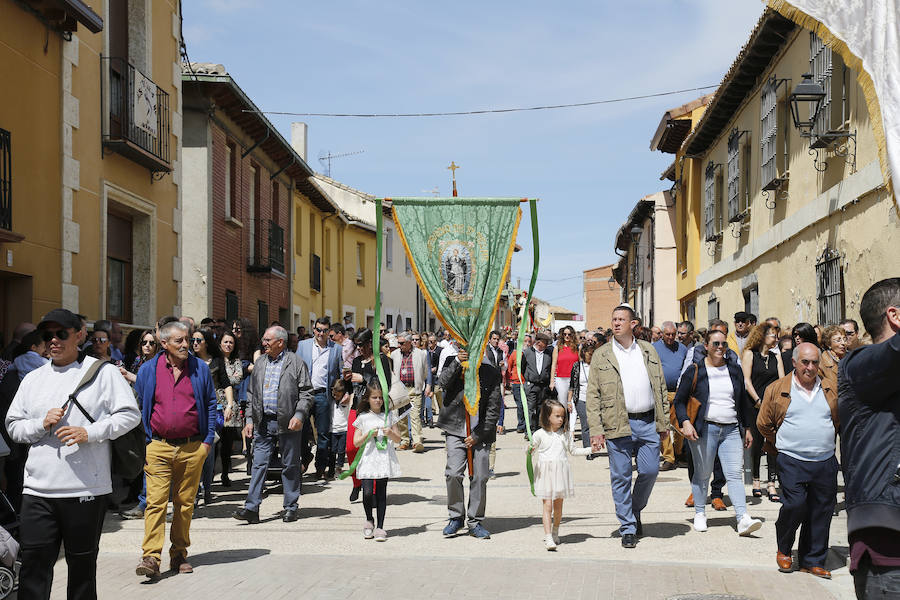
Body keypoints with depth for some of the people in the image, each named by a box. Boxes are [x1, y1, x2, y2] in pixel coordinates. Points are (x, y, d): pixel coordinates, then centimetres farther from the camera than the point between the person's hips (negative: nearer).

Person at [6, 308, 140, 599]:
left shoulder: (102, 372, 2)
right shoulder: (33, 379, 14)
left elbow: (130, 414, -4)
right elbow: (13, 425, 14)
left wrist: (89, 433, -14)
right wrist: (41, 424, -6)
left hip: (86, 489, -3)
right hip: (38, 489, 3)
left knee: (83, 565, 8)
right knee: (34, 565, -2)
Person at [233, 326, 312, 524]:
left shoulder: (296, 363, -2)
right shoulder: (259, 363, 13)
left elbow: (306, 393, -4)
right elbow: (251, 394, 16)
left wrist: (299, 416, -16)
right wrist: (250, 420, 9)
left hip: (288, 424, -4)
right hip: (263, 422, 4)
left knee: (290, 465, 5)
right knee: (259, 464, 0)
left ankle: (291, 507, 15)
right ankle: (252, 508, -1)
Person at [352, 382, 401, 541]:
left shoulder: (388, 416, 9)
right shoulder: (363, 418, 5)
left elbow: (398, 439, 11)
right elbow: (356, 442, 3)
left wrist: (390, 433, -9)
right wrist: (369, 434, -12)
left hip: (384, 459, 1)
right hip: (368, 459, -1)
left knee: (381, 493, 1)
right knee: (368, 493, -12)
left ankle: (380, 527, 8)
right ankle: (369, 520, 14)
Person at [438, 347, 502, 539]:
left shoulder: (490, 374, -5)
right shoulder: (452, 364, 2)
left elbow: (493, 410, -4)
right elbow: (443, 382, -16)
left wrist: (477, 435, -6)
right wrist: (457, 363, -26)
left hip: (480, 434, -1)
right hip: (456, 431, 1)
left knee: (479, 477, -2)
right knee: (453, 474, -9)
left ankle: (475, 522, 13)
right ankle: (456, 518, 10)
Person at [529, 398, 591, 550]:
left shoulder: (566, 433, 8)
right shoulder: (540, 434, -2)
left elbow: (573, 450, 20)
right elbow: (531, 452, 2)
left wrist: (590, 450, 13)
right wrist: (529, 450, -21)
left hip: (561, 472, 3)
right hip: (545, 472, -3)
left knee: (558, 505, 9)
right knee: (547, 505, -9)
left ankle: (555, 534, 26)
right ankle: (548, 538, -12)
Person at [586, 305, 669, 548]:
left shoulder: (648, 350, 11)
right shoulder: (601, 355, 3)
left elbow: (661, 388, 14)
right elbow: (593, 396, 0)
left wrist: (663, 422, 9)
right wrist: (596, 430, -7)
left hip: (648, 422, 2)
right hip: (618, 425, -2)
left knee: (650, 471, 0)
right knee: (621, 477, 0)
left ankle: (635, 511, 27)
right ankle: (628, 528, 11)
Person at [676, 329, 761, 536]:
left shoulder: (735, 370, 14)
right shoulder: (695, 371, 1)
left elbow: (742, 401, 22)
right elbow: (679, 400, 2)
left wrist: (747, 428, 19)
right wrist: (685, 422, -12)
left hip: (731, 430, 3)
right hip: (704, 429, -3)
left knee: (735, 474, -6)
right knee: (702, 474, 4)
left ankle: (743, 519, -13)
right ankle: (699, 514, 19)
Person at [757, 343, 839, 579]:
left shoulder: (831, 390, 8)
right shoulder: (777, 389, 1)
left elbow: (839, 422, 23)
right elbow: (764, 424, 9)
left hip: (825, 462, 3)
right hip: (792, 462, -3)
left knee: (821, 511, 5)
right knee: (794, 504, -14)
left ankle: (813, 561, 17)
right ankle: (783, 550, 11)